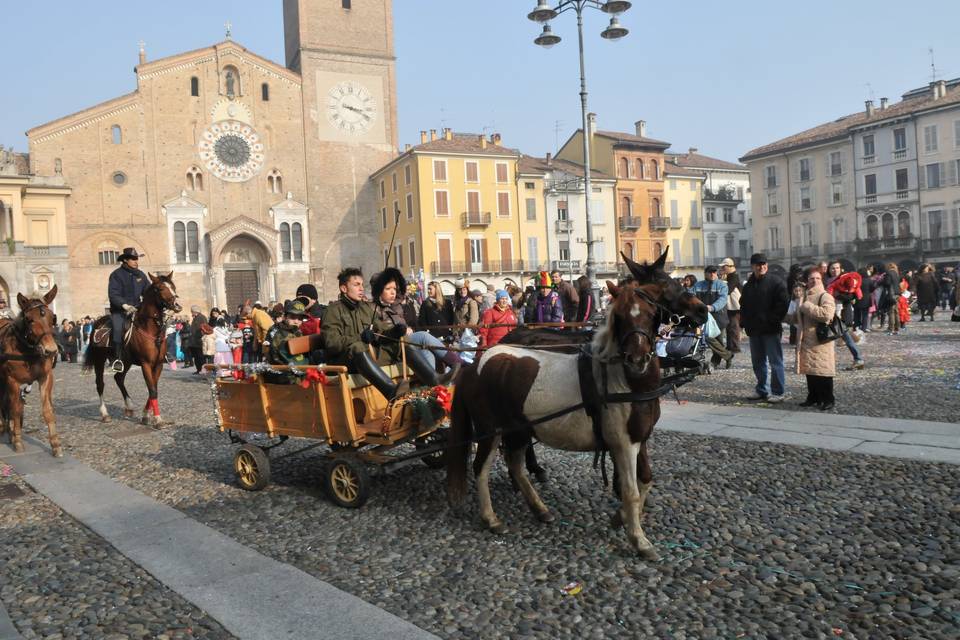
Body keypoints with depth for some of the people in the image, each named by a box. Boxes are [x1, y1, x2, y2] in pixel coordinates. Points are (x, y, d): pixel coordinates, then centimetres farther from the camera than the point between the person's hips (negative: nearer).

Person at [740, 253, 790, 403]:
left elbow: (783, 304, -12)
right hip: (754, 330, 7)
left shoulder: (776, 282, -5)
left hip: (771, 329, -7)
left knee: (775, 362, -3)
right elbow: (743, 306, 21)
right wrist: (743, 323, 9)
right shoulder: (748, 285, 15)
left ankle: (778, 392, 2)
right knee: (758, 362, 13)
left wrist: (772, 320, -16)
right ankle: (762, 390, 23)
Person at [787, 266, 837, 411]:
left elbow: (826, 314, -27)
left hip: (821, 341, -7)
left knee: (823, 372, -3)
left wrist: (807, 306, -19)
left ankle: (828, 399, 7)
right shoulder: (802, 297, 15)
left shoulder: (825, 297, -9)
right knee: (809, 370, 12)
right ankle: (813, 397, 24)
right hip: (806, 340, 7)